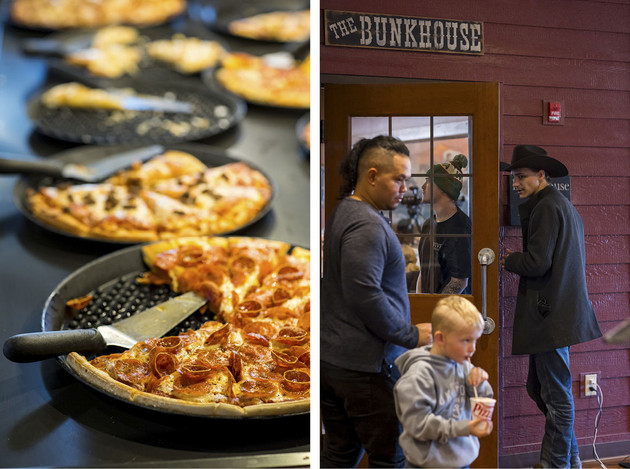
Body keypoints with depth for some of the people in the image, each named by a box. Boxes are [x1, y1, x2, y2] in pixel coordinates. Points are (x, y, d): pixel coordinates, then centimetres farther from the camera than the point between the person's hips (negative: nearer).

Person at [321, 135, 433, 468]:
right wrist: (412, 336, -15)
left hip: (330, 356, 10)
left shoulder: (340, 213, 14)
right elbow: (365, 295, -25)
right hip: (364, 365, -10)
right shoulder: (367, 225, -18)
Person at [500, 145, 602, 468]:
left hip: (551, 313, -11)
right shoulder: (562, 205, 19)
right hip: (557, 311, 11)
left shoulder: (546, 206, -13)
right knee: (539, 388, 17)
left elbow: (537, 262, -20)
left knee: (556, 395, -1)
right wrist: (517, 260, 12)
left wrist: (508, 261, -4)